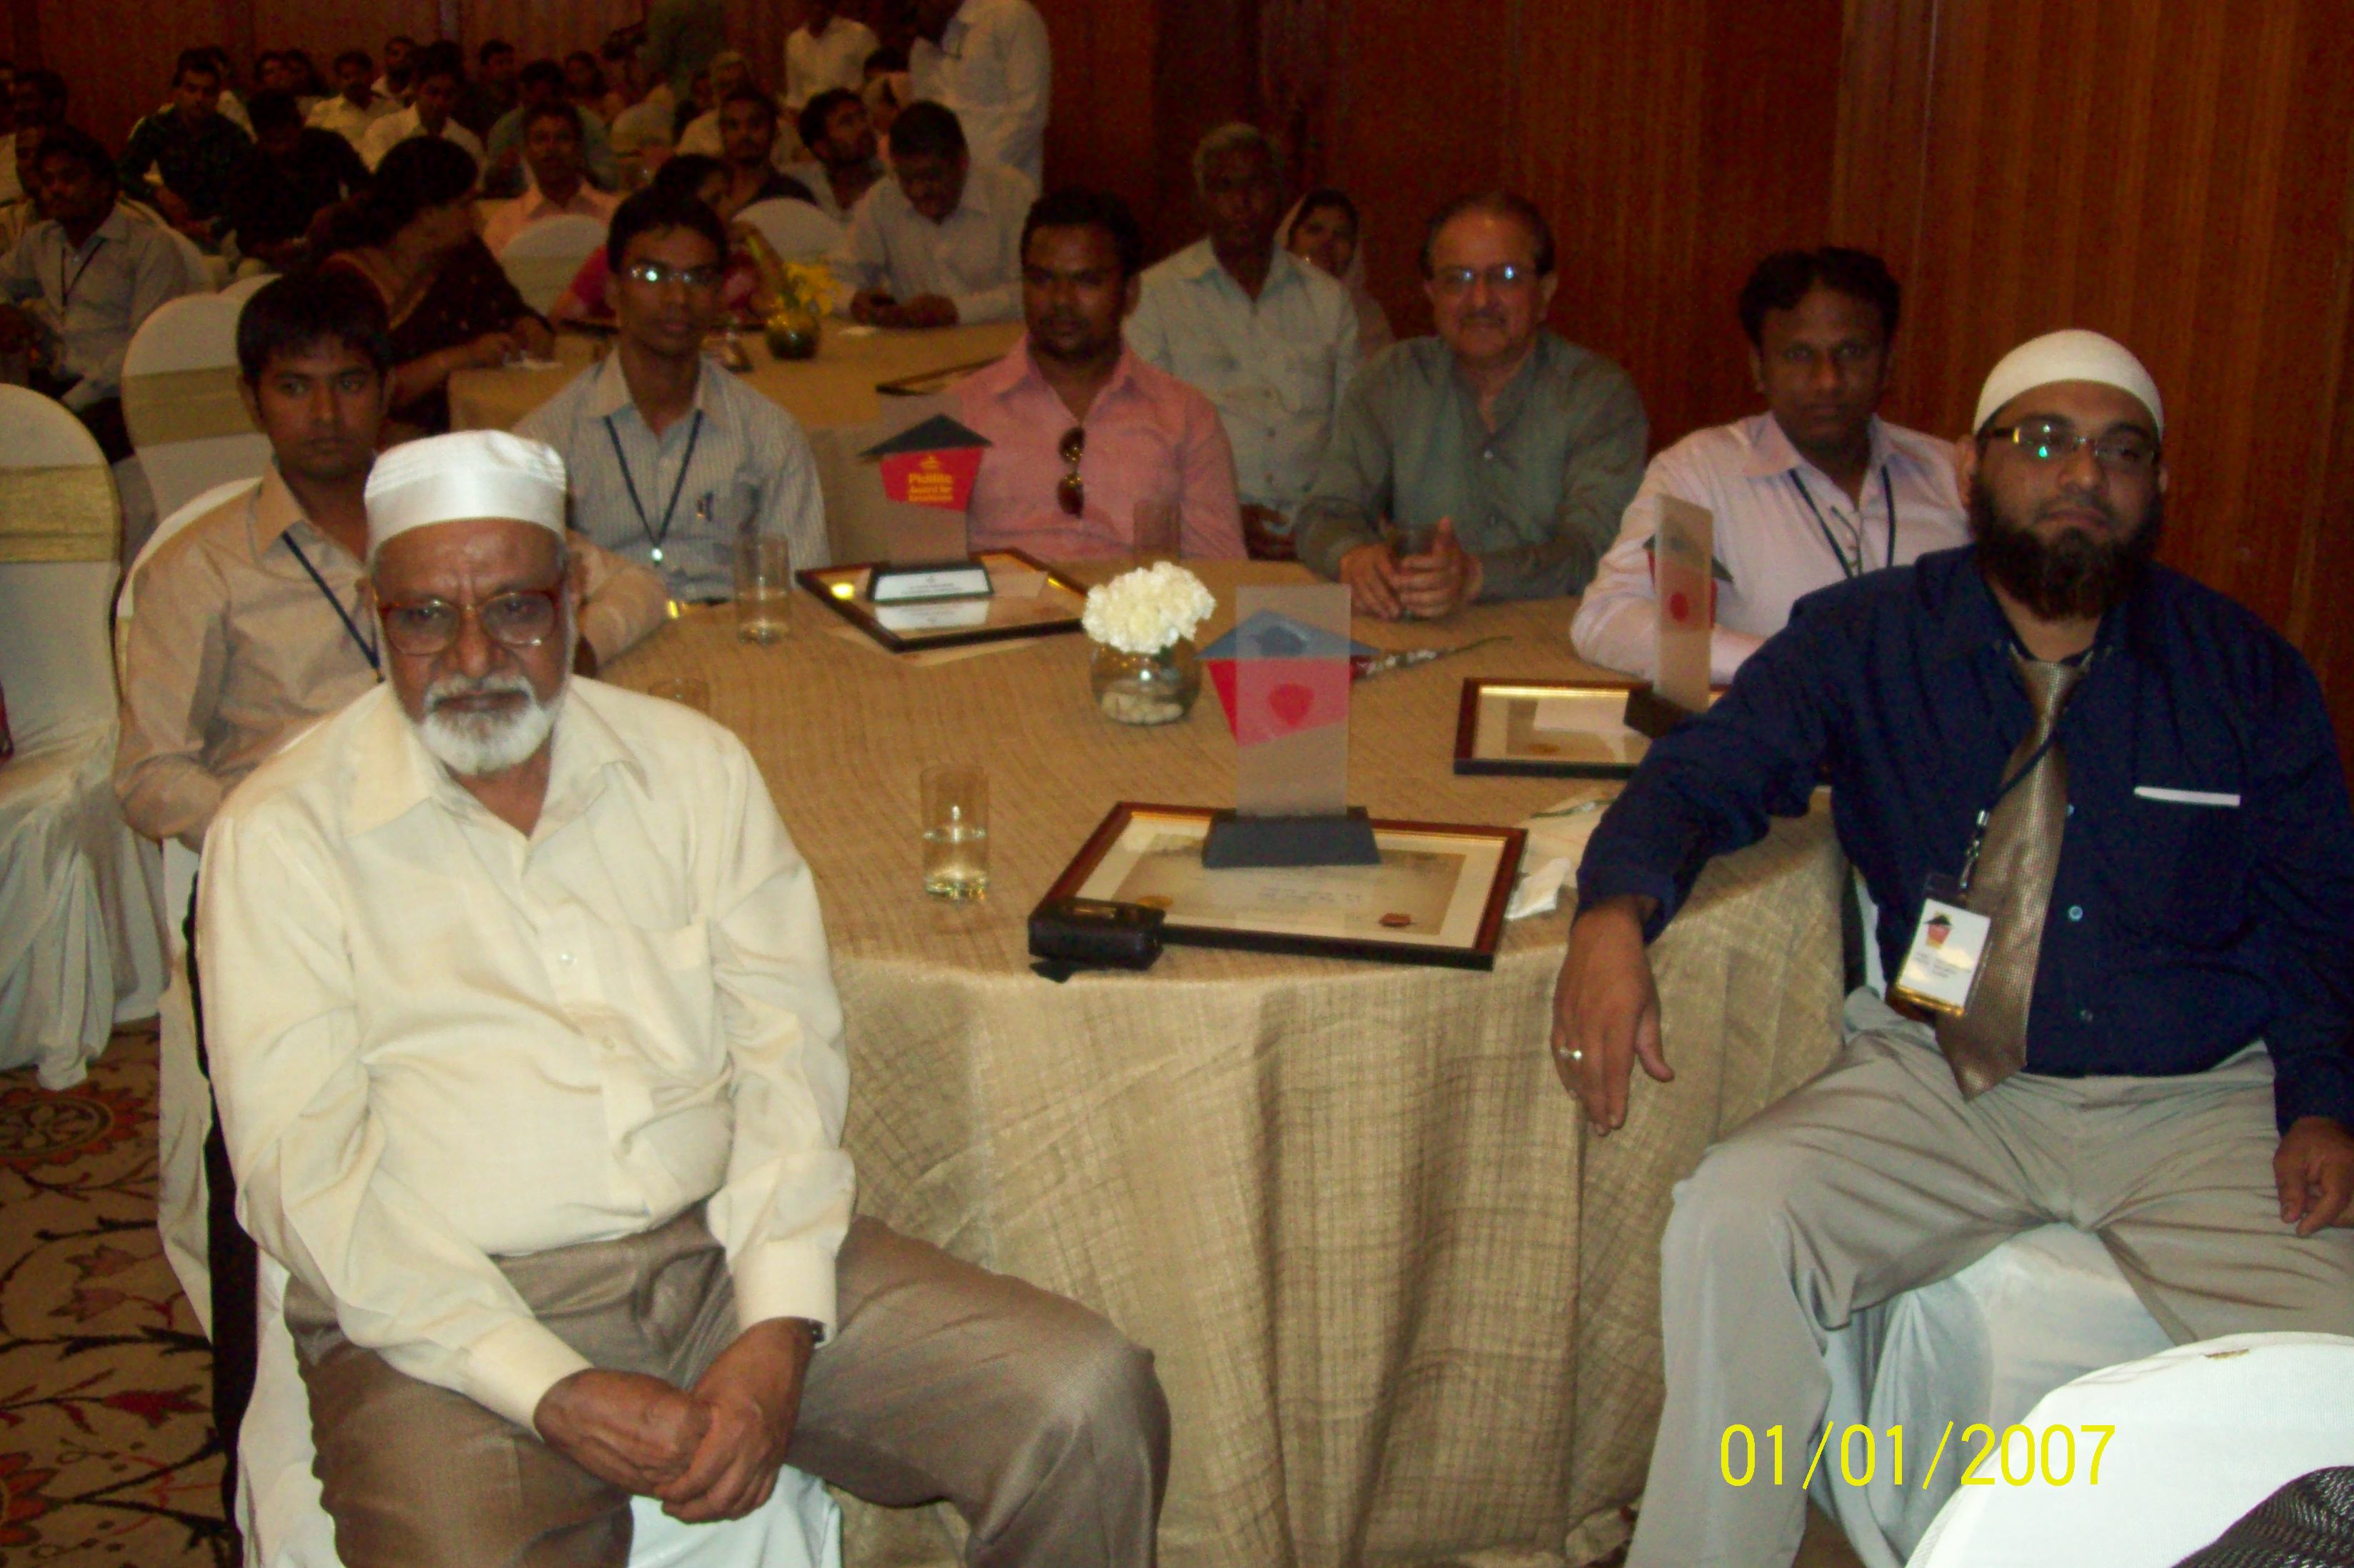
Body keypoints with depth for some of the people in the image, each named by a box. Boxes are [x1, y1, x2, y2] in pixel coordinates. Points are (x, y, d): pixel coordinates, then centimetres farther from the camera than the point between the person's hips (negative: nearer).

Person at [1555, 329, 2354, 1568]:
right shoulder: (1863, 640, 3)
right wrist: (1615, 916, -26)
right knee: (1734, 1218, -25)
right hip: (1940, 1082, 0)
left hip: (2202, 1106, 1)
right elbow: (1705, 776, -4)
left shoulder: (2246, 671, 6)